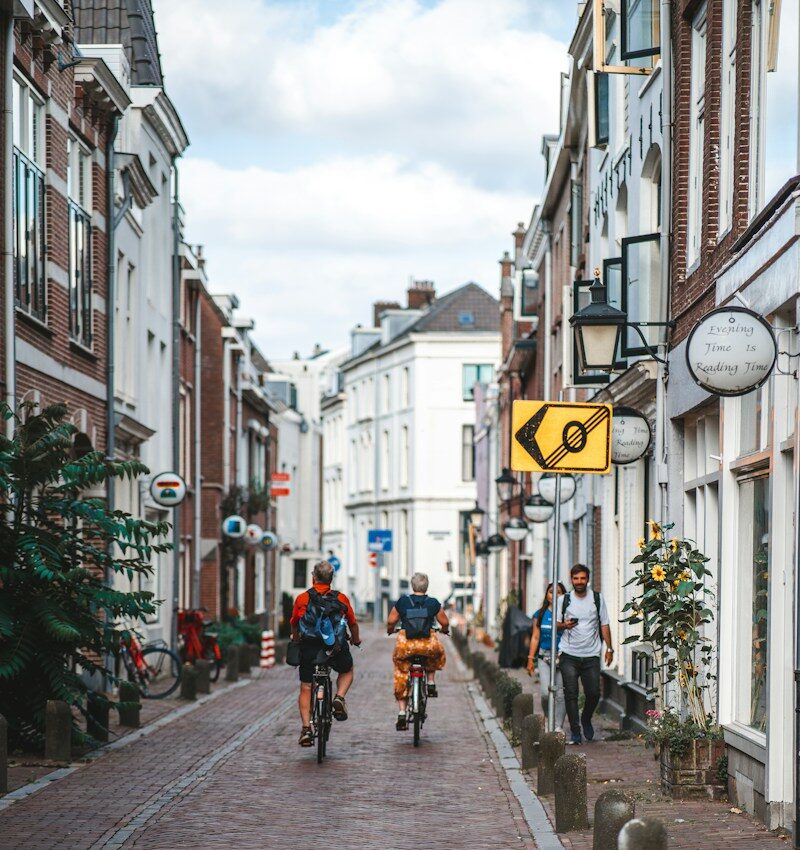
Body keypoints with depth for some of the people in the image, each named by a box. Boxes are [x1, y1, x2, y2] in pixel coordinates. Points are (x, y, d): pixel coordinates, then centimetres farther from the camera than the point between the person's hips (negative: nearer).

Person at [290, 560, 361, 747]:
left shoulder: (302, 598, 1)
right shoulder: (341, 599, 3)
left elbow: (294, 625, 15)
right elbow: (353, 623, 13)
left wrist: (296, 639, 37)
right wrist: (356, 640, 35)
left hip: (309, 648, 0)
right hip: (336, 648, 1)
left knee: (305, 689, 12)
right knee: (347, 671, 30)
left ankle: (306, 729, 0)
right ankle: (339, 698, 4)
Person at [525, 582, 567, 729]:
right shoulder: (540, 615, 7)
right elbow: (535, 637, 10)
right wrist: (530, 659, 7)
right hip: (544, 657, 1)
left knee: (561, 694, -2)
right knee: (546, 692, -10)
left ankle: (558, 726, 6)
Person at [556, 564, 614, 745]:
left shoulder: (597, 599, 7)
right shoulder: (564, 600, 5)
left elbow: (604, 625, 10)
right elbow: (556, 624, 12)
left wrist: (609, 648, 4)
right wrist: (564, 625, -11)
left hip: (591, 655, 1)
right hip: (569, 655, -1)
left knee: (594, 693, -2)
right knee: (571, 694, -6)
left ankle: (586, 720, 27)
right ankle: (575, 732, 0)